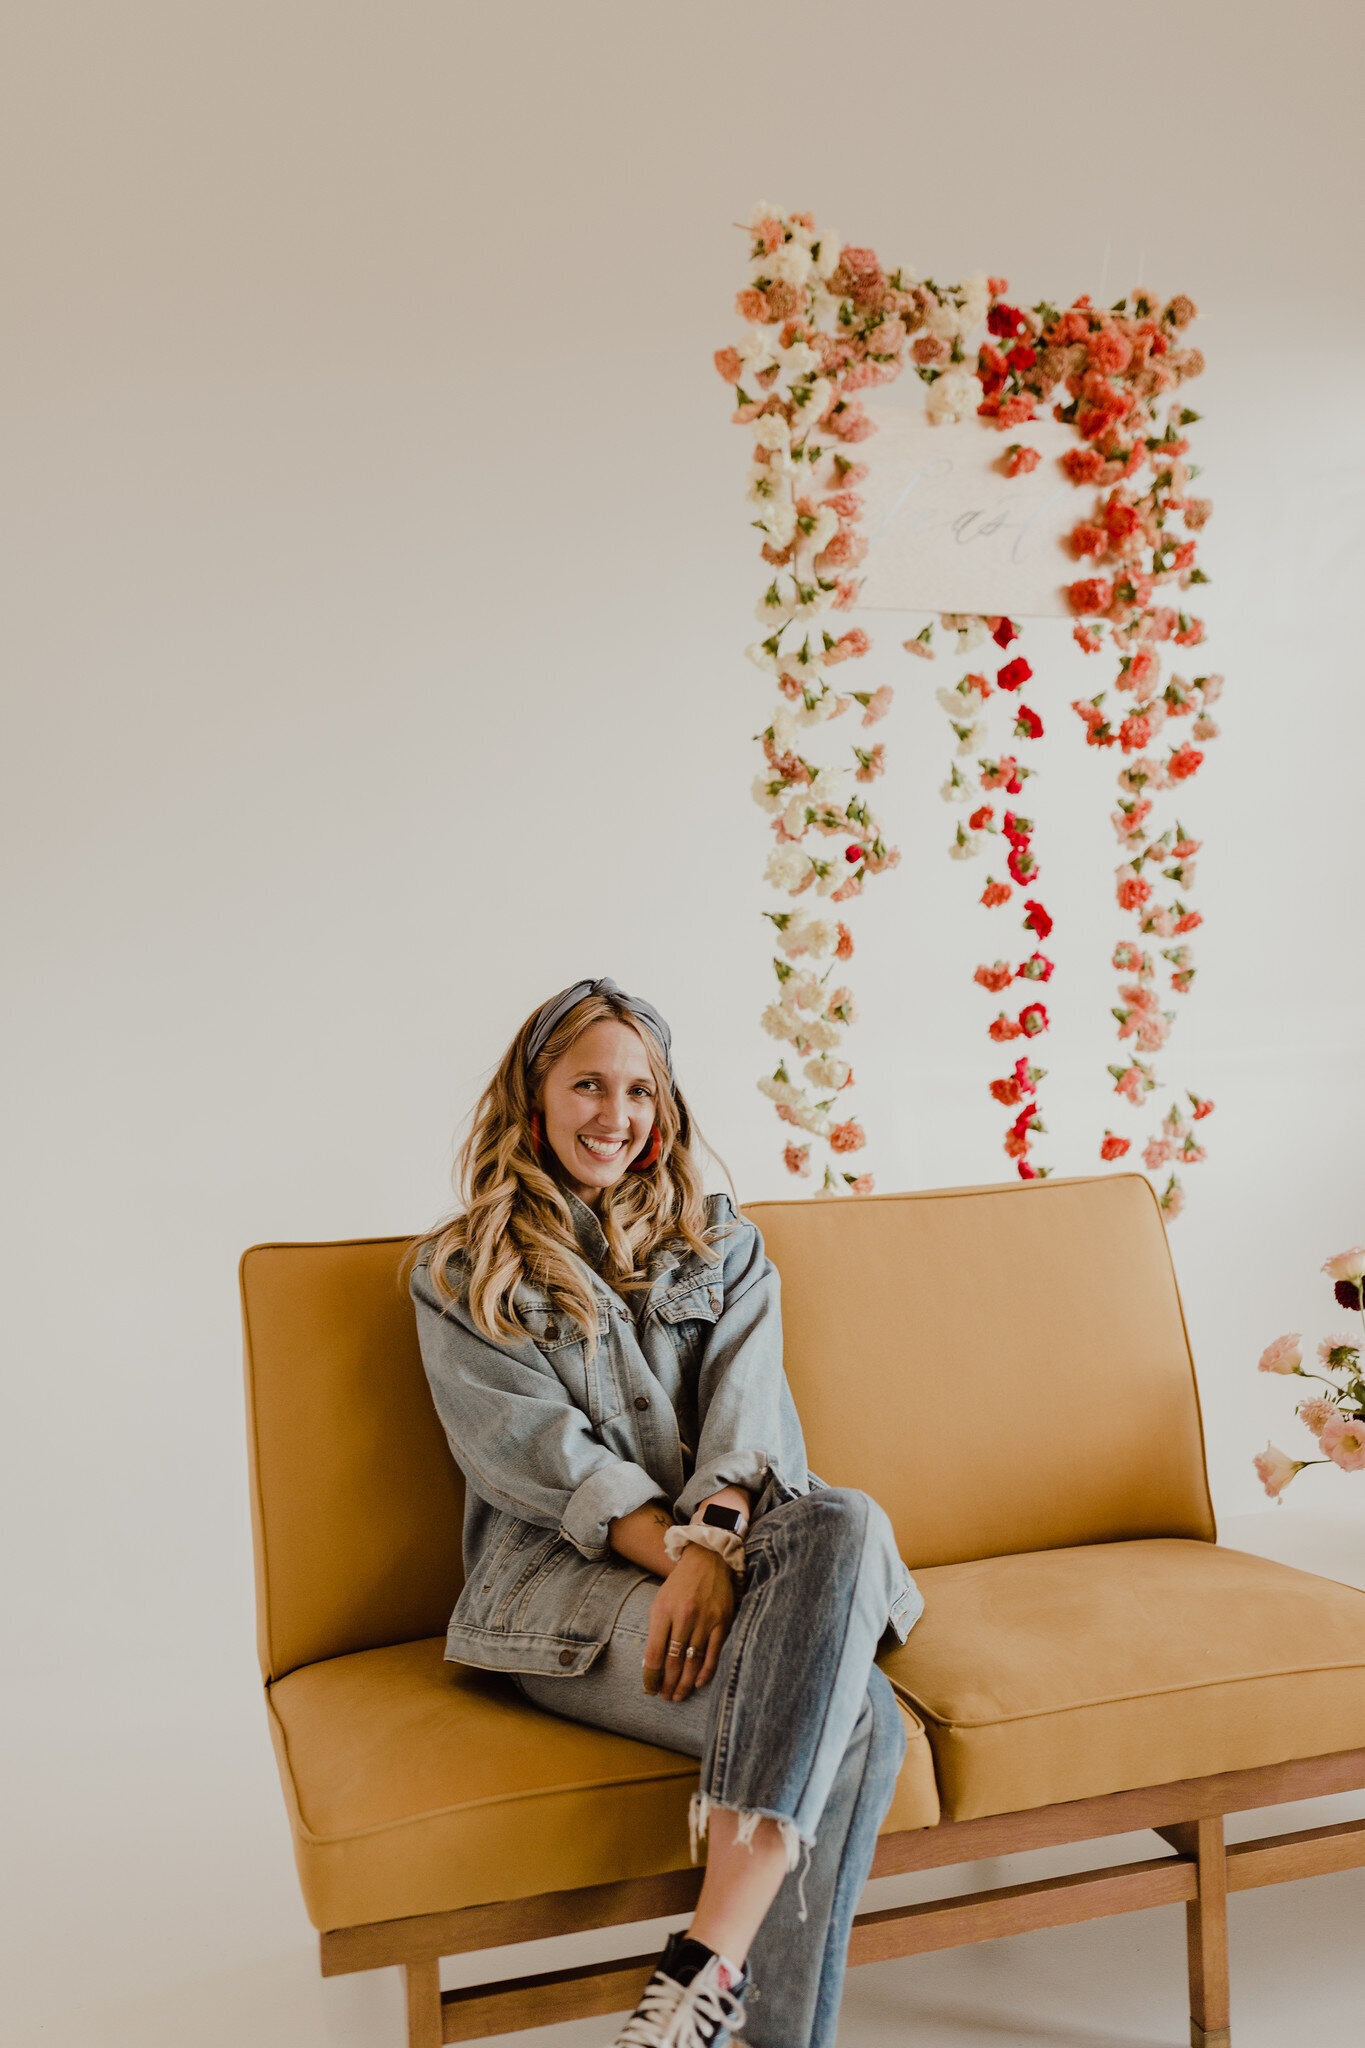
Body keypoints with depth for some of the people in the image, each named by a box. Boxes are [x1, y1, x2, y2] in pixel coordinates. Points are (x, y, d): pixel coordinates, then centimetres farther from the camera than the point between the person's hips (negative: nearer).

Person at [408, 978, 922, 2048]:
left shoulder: (721, 1241, 19)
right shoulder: (459, 1274, 10)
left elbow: (749, 1401, 1)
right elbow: (531, 1446, -4)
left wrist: (712, 1543, -21)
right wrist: (675, 1554, -20)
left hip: (731, 1533, 4)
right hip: (566, 1577, -3)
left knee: (846, 1522, -35)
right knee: (854, 1717, -30)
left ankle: (708, 1961, -39)